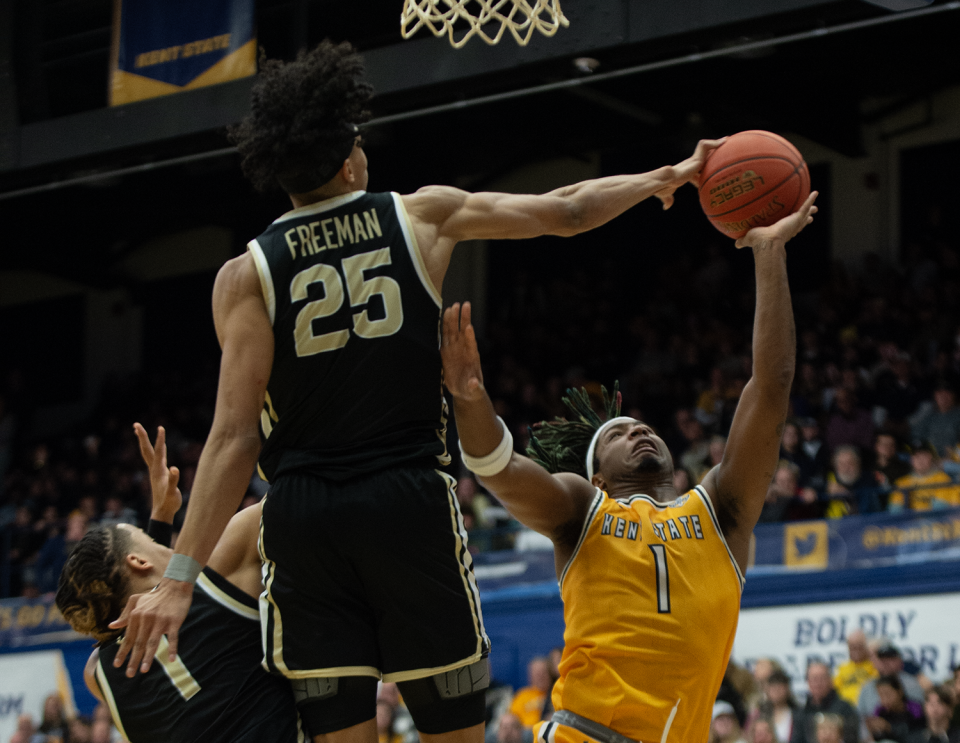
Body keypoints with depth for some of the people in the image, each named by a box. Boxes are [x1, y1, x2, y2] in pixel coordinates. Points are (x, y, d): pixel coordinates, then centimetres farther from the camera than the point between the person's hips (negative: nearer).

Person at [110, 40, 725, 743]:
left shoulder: (245, 275, 1)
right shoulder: (424, 216, 4)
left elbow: (235, 436, -6)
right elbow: (565, 211, 15)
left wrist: (181, 574, -7)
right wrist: (665, 178, 32)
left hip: (302, 518, 0)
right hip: (410, 501, 0)